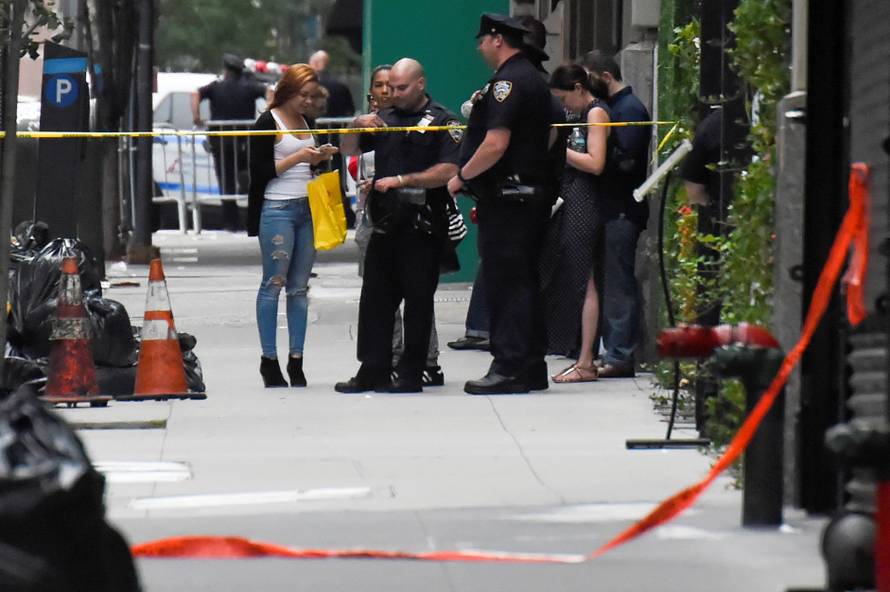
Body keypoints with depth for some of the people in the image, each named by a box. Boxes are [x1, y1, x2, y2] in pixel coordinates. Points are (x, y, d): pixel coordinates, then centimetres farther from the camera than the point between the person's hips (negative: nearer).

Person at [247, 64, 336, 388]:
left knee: (299, 287, 6)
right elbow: (260, 172, -11)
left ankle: (296, 361, 8)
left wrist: (318, 158, 7)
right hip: (277, 211, -7)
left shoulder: (307, 122, 16)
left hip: (307, 209, 7)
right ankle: (269, 359, 2)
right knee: (273, 284, -3)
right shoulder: (268, 123, -6)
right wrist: (296, 158, -15)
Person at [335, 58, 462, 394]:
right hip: (386, 224, 6)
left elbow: (448, 171, -13)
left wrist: (401, 180, -15)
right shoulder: (385, 120, 16)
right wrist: (357, 125, 1)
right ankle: (373, 371, 11)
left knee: (417, 300, 0)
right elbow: (349, 150, 22)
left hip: (422, 225, -6)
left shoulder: (443, 122, -3)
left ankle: (411, 374, 4)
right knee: (375, 299, 6)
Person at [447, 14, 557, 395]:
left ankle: (509, 369, -9)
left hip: (507, 199, -10)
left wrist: (460, 177, -12)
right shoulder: (533, 79, 17)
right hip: (533, 194, 10)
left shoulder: (507, 82, -15)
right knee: (524, 281, 13)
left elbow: (496, 145, -23)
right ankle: (531, 368, 16)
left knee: (504, 282, -8)